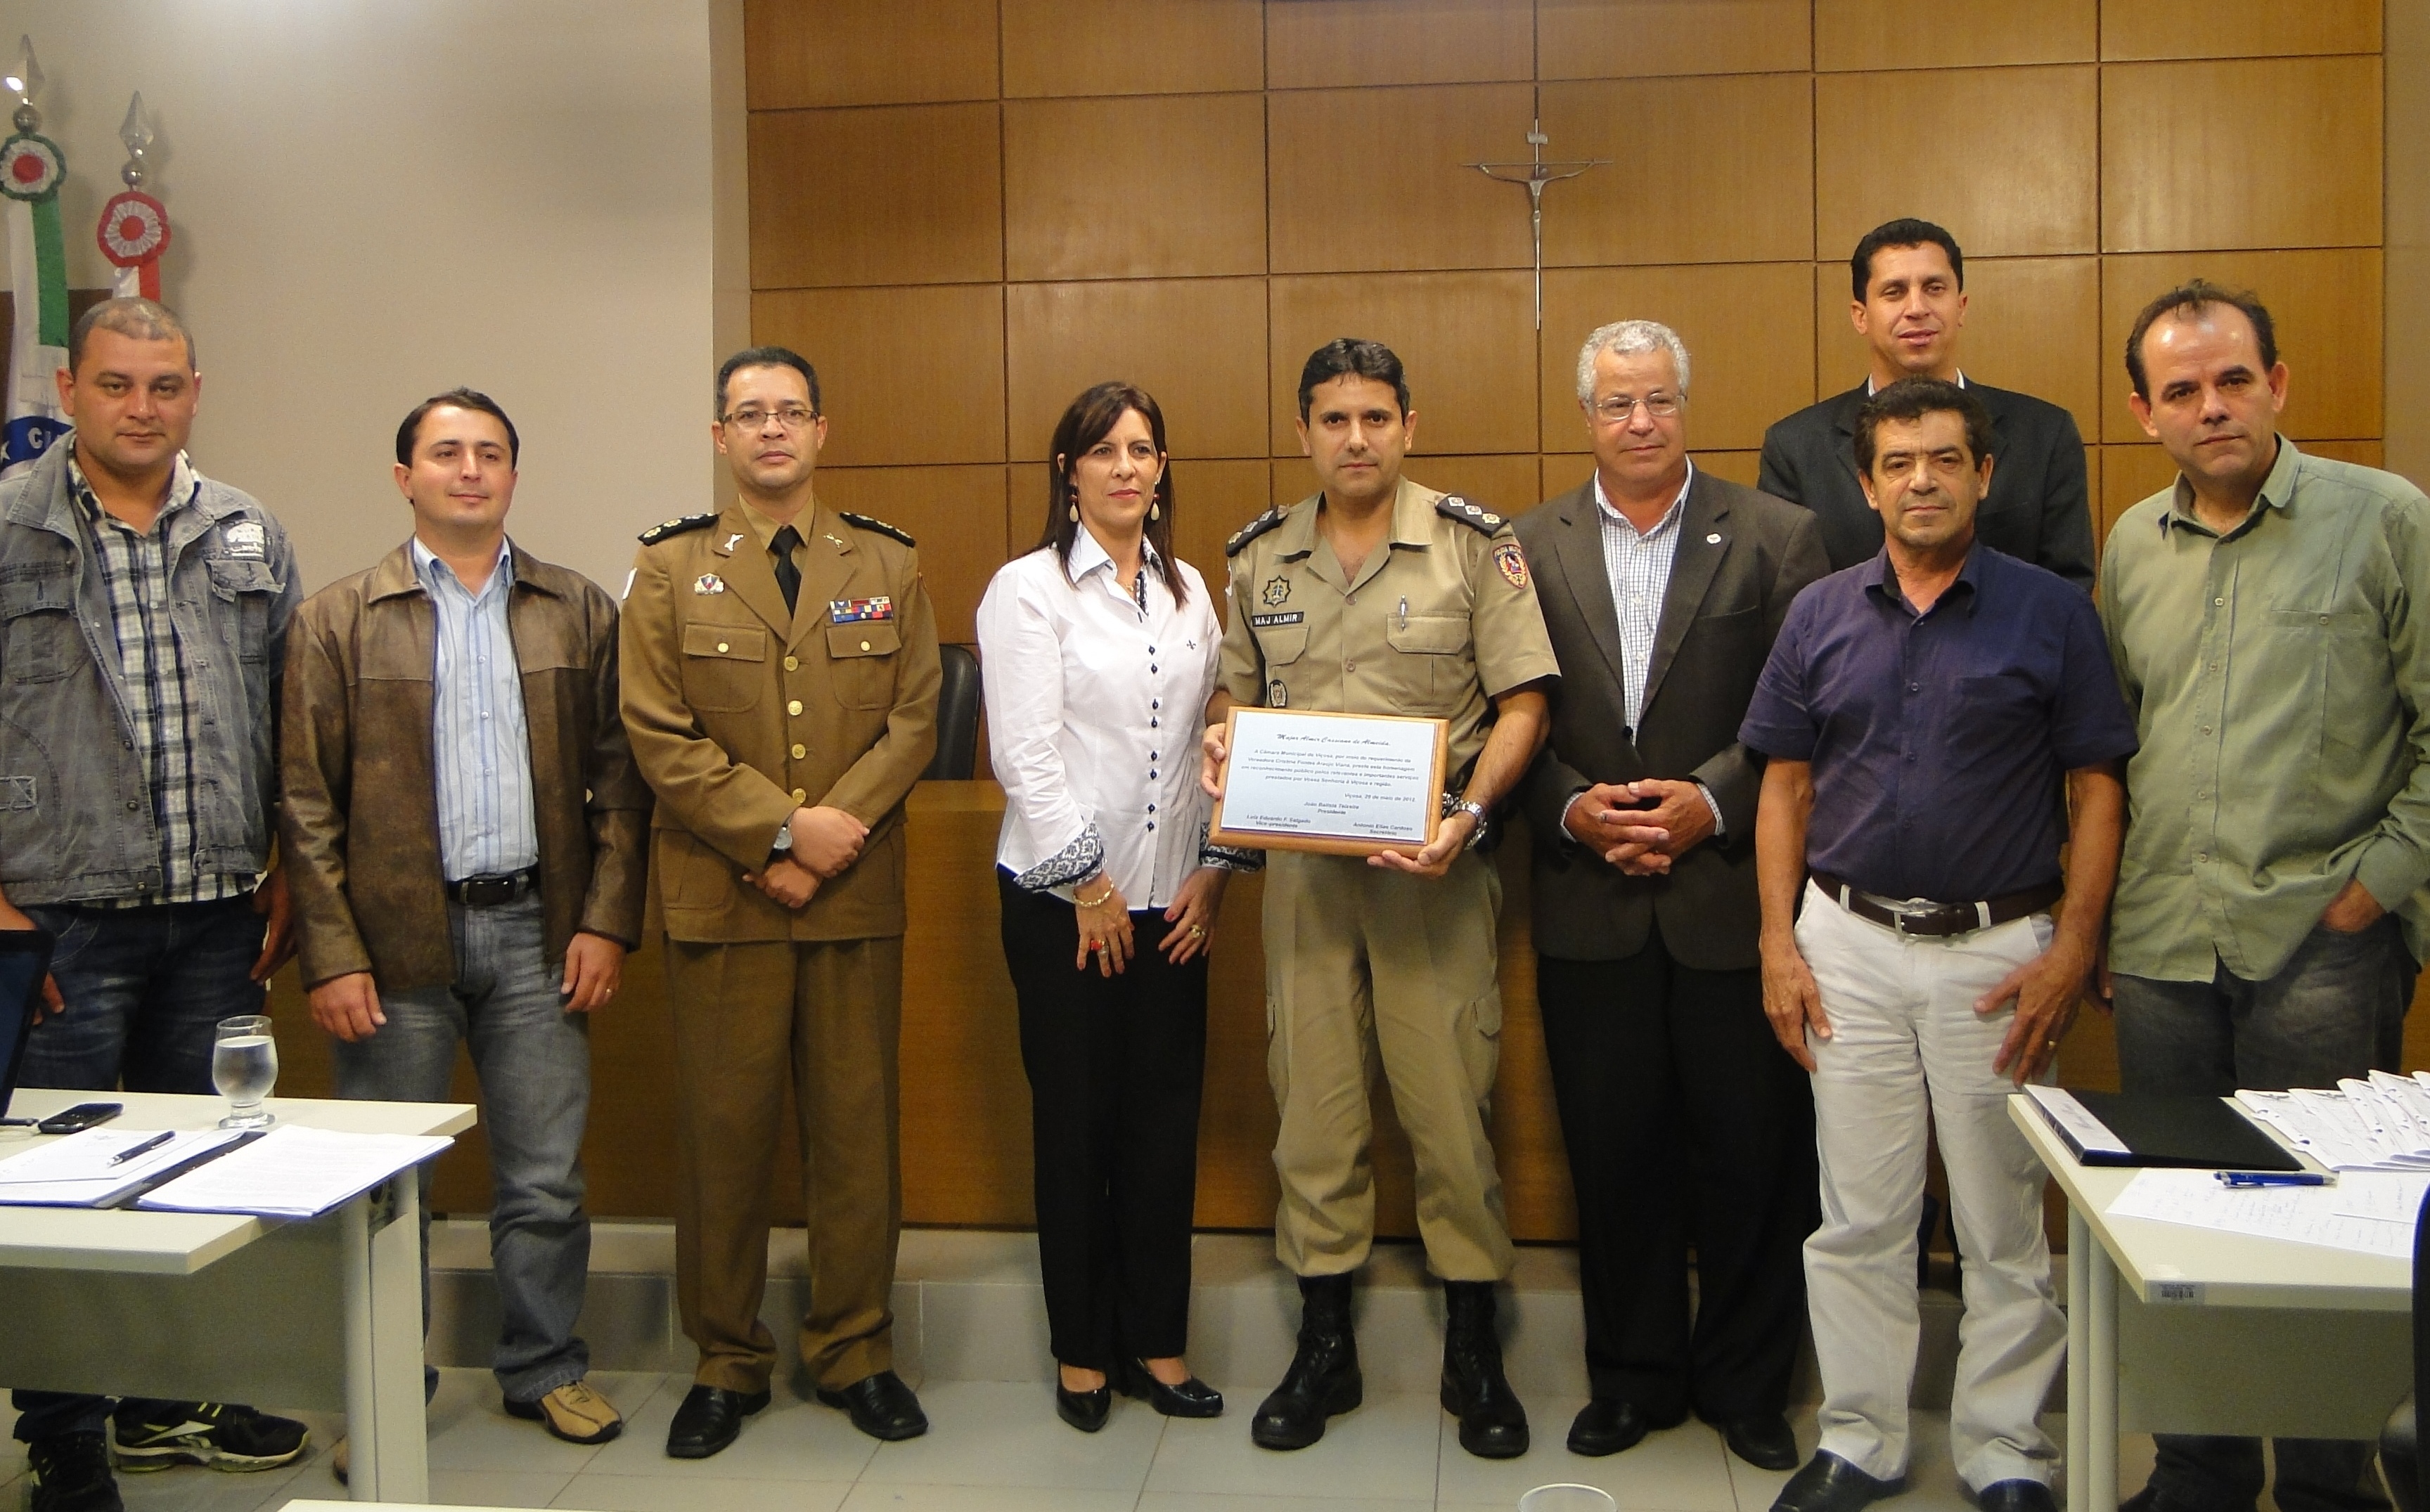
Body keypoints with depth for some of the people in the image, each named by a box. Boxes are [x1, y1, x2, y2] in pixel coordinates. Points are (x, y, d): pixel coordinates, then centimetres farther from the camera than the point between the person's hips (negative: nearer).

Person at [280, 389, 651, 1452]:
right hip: (397, 938, -1)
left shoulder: (580, 614, 7)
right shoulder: (339, 620, 2)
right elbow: (305, 801, -1)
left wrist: (606, 920, -2)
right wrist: (330, 955, -8)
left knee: (545, 1179, 7)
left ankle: (544, 1369, 25)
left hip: (537, 931, 1)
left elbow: (619, 776, 6)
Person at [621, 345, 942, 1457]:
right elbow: (660, 736, -4)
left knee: (856, 1125, 6)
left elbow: (915, 719, 3)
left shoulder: (887, 565, 10)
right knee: (722, 1128, 5)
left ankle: (856, 1353, 19)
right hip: (721, 895, -1)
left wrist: (835, 834, -11)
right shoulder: (669, 569, 5)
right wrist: (782, 829, -13)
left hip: (859, 896, 1)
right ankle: (726, 1364, 18)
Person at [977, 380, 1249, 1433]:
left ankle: (1156, 1343, 18)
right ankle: (1081, 1352, 17)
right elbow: (1024, 754, -9)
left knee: (1167, 1119, 6)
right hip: (1065, 901, -4)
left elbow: (1217, 736, 11)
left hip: (1174, 901, 4)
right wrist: (1089, 883, -10)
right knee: (1075, 1122, 3)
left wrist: (1216, 865, 2)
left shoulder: (1189, 591, 12)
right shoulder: (1027, 589, -3)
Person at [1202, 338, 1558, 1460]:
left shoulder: (1474, 545, -2)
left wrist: (1469, 812, -19)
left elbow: (1522, 703, -4)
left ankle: (1474, 1351, 18)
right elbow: (1235, 688, 18)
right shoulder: (1258, 557, 9)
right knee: (1311, 1101, 8)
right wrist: (1220, 738, -5)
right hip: (1299, 862, 3)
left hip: (1432, 862, -3)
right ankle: (1323, 1343, 22)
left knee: (1450, 1102, 1)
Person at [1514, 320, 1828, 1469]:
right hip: (1590, 908, 2)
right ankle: (1633, 1377, 27)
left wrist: (1713, 801, -14)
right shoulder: (1529, 546, 6)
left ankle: (1745, 1385, 25)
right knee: (1611, 1150, 10)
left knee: (1750, 1150, 6)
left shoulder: (1775, 536, 1)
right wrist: (1572, 809, -10)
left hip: (1734, 896, -1)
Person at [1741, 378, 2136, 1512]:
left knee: (2005, 1224, 8)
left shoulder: (2051, 613, -2)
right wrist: (1778, 943, 1)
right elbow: (1785, 787, 8)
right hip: (1849, 946, 2)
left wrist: (2073, 950, -9)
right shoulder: (1819, 617, 5)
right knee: (1858, 1218, 9)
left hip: (1999, 949, -2)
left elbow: (2096, 790, -1)